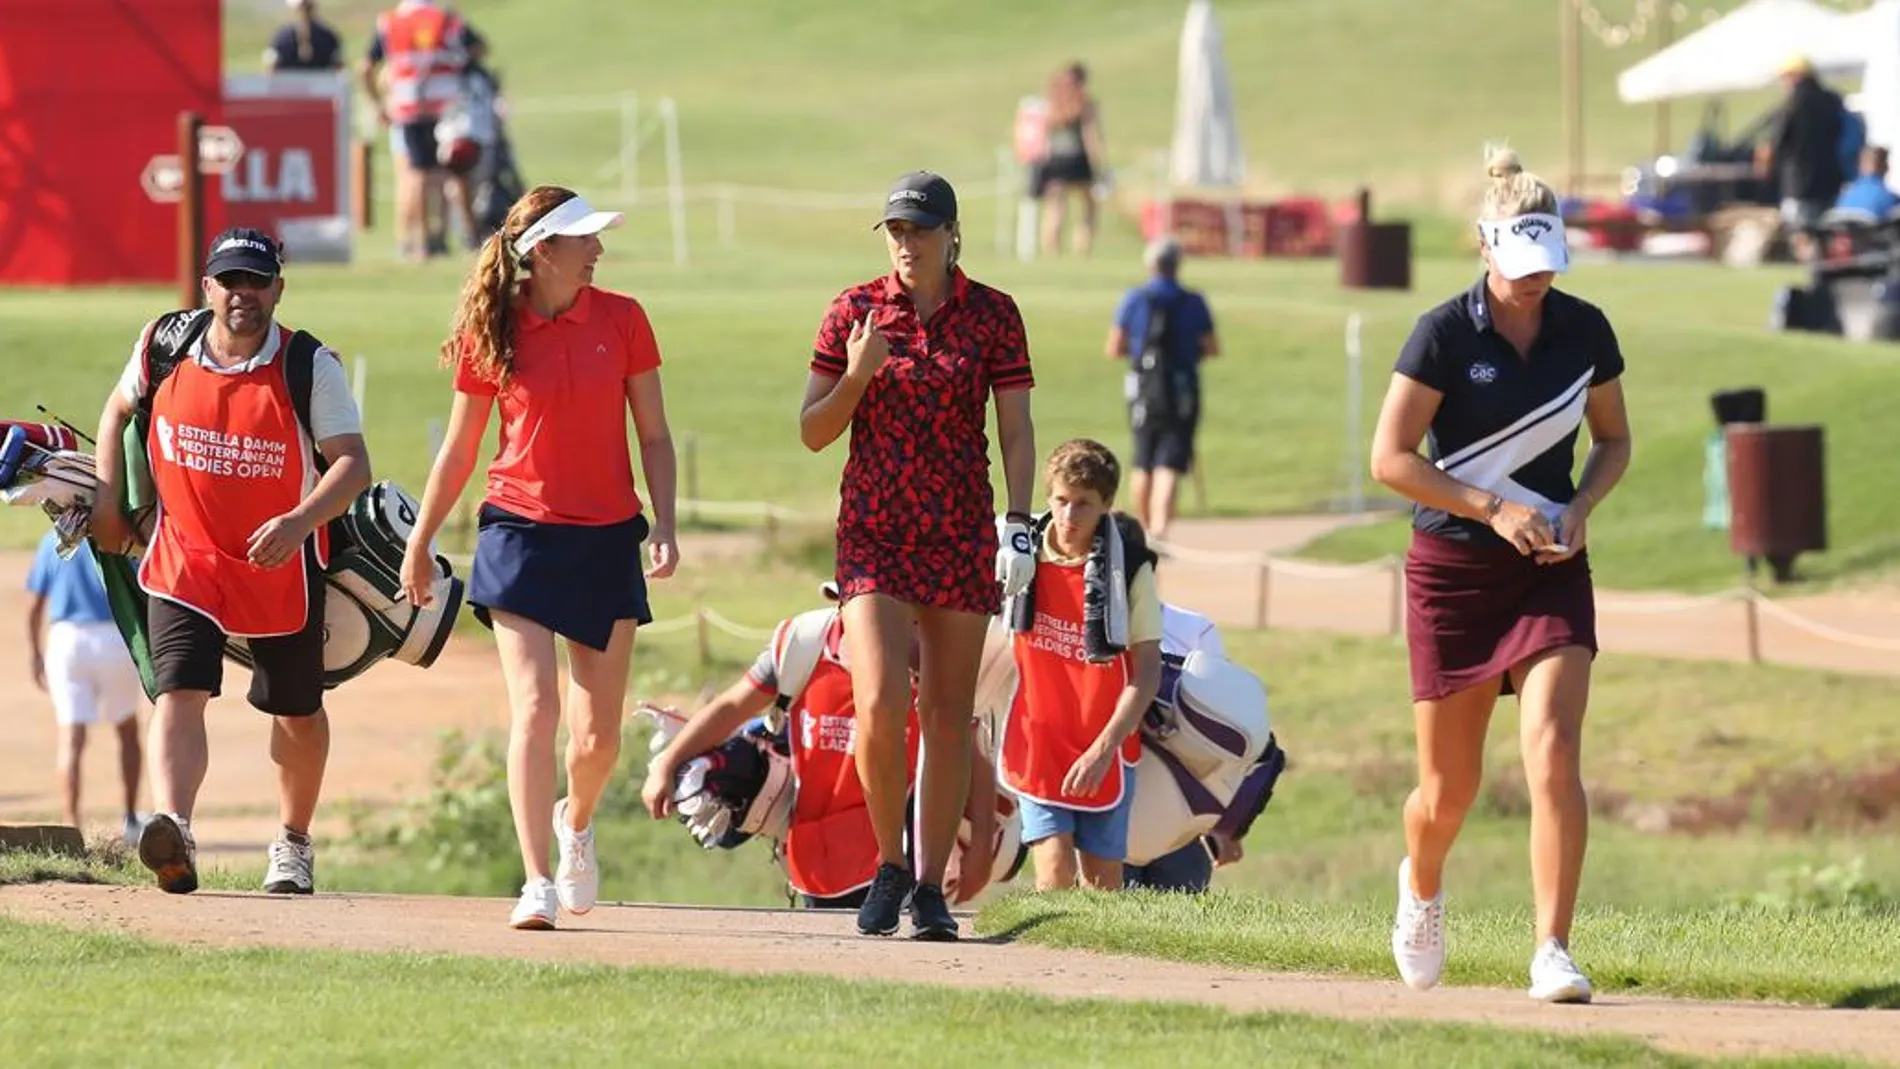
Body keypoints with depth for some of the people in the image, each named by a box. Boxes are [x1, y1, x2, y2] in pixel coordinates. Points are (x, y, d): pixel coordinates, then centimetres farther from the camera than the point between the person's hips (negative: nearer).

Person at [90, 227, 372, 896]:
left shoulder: (309, 366, -14)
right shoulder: (165, 345, -5)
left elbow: (353, 464, -19)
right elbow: (120, 410, 14)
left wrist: (300, 521, -35)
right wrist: (107, 497, 4)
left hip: (280, 565, 0)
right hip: (183, 558, 0)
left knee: (297, 713, 14)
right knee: (179, 695, -21)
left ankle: (294, 842, 37)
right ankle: (172, 831, -39)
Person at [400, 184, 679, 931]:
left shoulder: (621, 320, 1)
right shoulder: (491, 334, -2)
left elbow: (654, 436, 6)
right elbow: (459, 449, 9)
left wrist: (664, 526, -5)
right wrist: (420, 541, 13)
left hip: (607, 540, 2)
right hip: (522, 533, -2)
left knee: (599, 733, 5)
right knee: (535, 706, -15)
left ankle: (576, 824, 38)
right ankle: (537, 883, -14)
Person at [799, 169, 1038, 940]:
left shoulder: (993, 315, 2)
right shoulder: (854, 312, 3)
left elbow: (1016, 428, 1)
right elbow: (813, 433, 5)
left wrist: (1017, 523, -10)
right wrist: (859, 374, -12)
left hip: (962, 532, 1)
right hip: (874, 530, 0)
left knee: (948, 715, 2)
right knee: (880, 703, -15)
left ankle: (930, 886, 9)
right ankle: (888, 867, 5)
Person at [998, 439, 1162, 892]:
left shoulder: (1129, 569, -9)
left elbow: (1147, 673, -10)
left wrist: (1103, 749, -17)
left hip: (1104, 751, -1)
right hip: (1037, 739, 1)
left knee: (1102, 880, 2)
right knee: (1056, 872, -14)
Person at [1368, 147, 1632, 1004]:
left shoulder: (1584, 330, 2)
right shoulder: (1443, 334, -9)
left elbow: (1614, 439, 16)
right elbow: (1390, 458, -9)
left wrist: (1579, 507, -3)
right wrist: (1494, 509, -16)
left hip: (1551, 573, 2)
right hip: (1452, 570, -2)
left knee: (1554, 752, -18)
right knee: (1449, 787, 6)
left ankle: (1553, 952, -18)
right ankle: (1421, 886, 41)